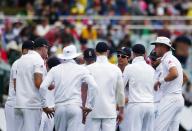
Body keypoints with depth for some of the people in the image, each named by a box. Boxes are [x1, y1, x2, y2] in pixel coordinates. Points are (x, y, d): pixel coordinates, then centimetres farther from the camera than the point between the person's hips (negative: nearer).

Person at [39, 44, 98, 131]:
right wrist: (90, 105, 1)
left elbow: (43, 87, -1)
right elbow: (94, 86, -6)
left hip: (59, 107, 2)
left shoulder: (55, 70, 9)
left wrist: (45, 105, 7)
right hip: (75, 107, -2)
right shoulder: (81, 69, 4)